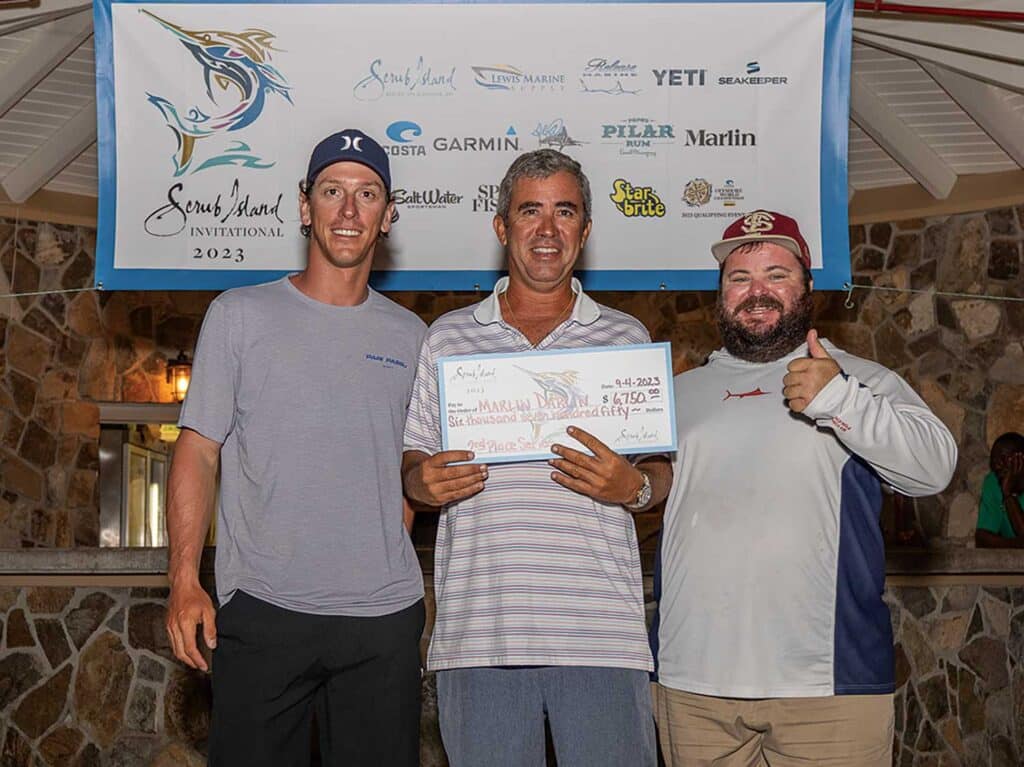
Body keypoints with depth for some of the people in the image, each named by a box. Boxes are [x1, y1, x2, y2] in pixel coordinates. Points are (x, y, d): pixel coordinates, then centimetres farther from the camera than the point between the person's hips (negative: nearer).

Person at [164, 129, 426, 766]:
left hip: (386, 616, 2)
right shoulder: (241, 315, 5)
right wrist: (185, 579, -6)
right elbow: (199, 451, 2)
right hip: (263, 609, -2)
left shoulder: (409, 335, 12)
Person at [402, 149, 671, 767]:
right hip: (478, 632, 1)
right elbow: (412, 459, 16)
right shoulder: (448, 336, 14)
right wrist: (424, 482, -6)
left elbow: (664, 470, 13)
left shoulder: (627, 337, 12)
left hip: (601, 633, 0)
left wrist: (633, 486, -9)